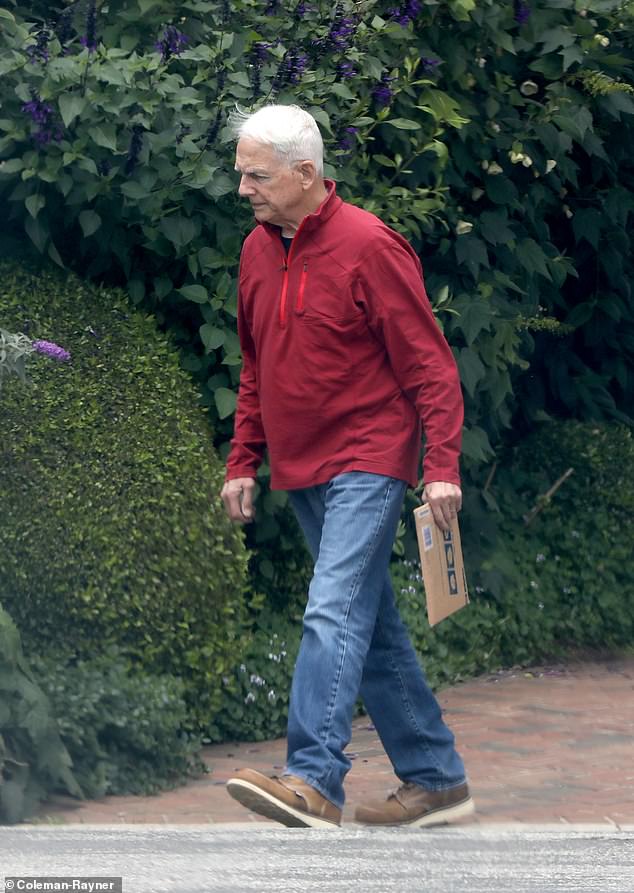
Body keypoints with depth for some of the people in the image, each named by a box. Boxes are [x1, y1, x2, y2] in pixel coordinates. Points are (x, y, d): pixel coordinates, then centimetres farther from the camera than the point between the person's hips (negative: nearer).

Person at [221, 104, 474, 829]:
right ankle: (436, 778, 19)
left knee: (335, 614, -19)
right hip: (301, 471, 8)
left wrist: (442, 465, -18)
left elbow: (429, 365, -12)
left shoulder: (368, 247, -13)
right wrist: (242, 461, 16)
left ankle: (314, 782, -27)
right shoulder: (258, 251, 10)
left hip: (365, 463, -8)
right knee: (372, 630, 12)